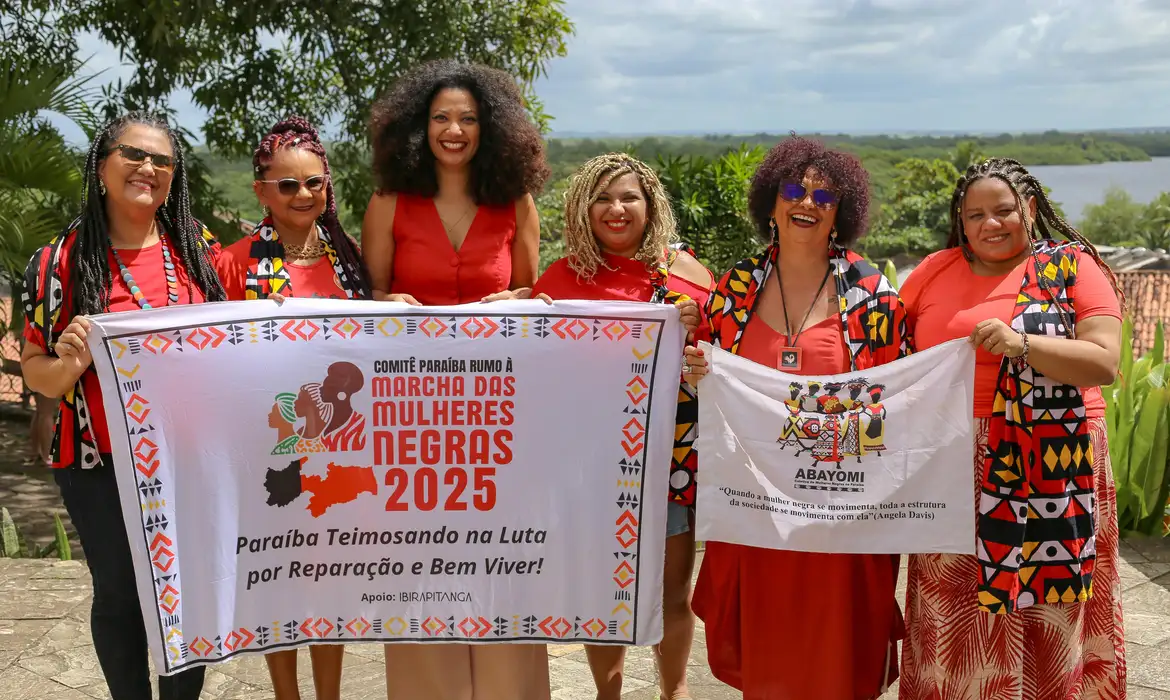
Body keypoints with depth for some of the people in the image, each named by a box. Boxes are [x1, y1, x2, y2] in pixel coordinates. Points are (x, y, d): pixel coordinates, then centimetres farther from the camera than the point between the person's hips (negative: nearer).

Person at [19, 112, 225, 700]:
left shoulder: (200, 249, 3)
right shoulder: (60, 262, -1)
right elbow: (35, 370, 4)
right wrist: (68, 364, -18)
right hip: (102, 469, -1)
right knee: (119, 594, 10)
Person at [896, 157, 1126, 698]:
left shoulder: (1073, 266, 0)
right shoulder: (935, 270, 9)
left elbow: (1106, 364, -10)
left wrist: (1023, 343, -23)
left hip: (1049, 469, -2)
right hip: (954, 469, 3)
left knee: (1044, 602, 5)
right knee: (957, 612, 9)